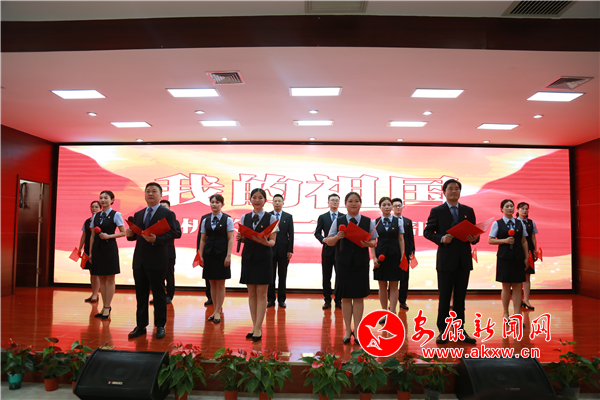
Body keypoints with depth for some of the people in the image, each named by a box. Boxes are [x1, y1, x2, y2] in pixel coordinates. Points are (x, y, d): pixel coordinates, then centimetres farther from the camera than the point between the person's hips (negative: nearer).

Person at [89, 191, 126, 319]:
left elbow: (123, 232, -5)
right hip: (97, 248, 5)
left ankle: (107, 307, 7)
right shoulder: (96, 216, 11)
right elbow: (92, 236, 13)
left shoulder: (116, 215, -2)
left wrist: (109, 236, -17)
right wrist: (90, 252, 11)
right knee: (101, 279, 9)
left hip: (110, 248, -5)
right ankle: (104, 307, 17)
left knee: (110, 280, 0)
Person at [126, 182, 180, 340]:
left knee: (159, 294, 3)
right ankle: (141, 326, 22)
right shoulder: (138, 215, 16)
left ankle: (160, 326, 14)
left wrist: (156, 239, -25)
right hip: (139, 260, 6)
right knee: (141, 294, 12)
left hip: (157, 260, -5)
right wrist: (130, 235, -5)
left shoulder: (168, 214, -2)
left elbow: (173, 233, -12)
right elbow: (135, 235, 17)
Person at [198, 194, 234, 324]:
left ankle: (217, 311, 9)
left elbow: (230, 239, -4)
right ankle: (217, 310, 17)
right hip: (209, 253, 4)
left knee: (220, 284, 2)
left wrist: (228, 256, -11)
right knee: (212, 284, 8)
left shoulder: (227, 219, -1)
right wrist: (201, 256, 6)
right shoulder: (205, 219, 9)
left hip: (221, 254, -3)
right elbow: (203, 239, 11)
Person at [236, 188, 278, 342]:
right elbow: (243, 238, 13)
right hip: (248, 257, 4)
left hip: (264, 258, -4)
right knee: (251, 293, 8)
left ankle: (257, 329, 5)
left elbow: (273, 241, -4)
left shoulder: (271, 218, -2)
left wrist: (266, 242, -26)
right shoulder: (244, 218, 9)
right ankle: (255, 326, 18)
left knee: (261, 294, 0)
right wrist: (240, 238, -9)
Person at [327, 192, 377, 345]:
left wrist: (368, 243, -17)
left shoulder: (368, 222, 3)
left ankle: (357, 330, 17)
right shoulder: (338, 221, 2)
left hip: (361, 263, 0)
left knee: (359, 297, 5)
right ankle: (348, 330, 17)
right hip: (343, 262, 0)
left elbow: (374, 242, 5)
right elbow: (329, 242, 3)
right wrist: (337, 237, -18)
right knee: (346, 297, 6)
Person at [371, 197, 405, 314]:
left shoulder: (397, 221, 3)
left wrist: (402, 256, -2)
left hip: (394, 256, 0)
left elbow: (401, 239, 4)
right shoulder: (375, 222, 3)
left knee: (394, 286, 2)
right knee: (382, 286, 6)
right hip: (380, 256, 0)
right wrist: (374, 258, -5)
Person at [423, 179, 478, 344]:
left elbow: (475, 231, 12)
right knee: (444, 298, 4)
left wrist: (474, 238, -10)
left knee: (460, 298, 10)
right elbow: (427, 232, -2)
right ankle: (443, 331, 13)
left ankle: (460, 331, 19)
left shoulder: (468, 211, 9)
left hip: (464, 261, 3)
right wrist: (441, 238, -18)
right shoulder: (437, 211, -1)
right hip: (446, 260, -3)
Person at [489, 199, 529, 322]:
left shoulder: (519, 223, 9)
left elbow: (524, 241, 11)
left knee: (517, 286, 2)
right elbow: (490, 240, -1)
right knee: (506, 286, 3)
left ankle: (517, 315, 7)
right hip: (504, 258, -2)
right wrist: (504, 240, -15)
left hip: (518, 258, 2)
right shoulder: (497, 223, 1)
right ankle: (506, 314, 17)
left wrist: (526, 258, 7)